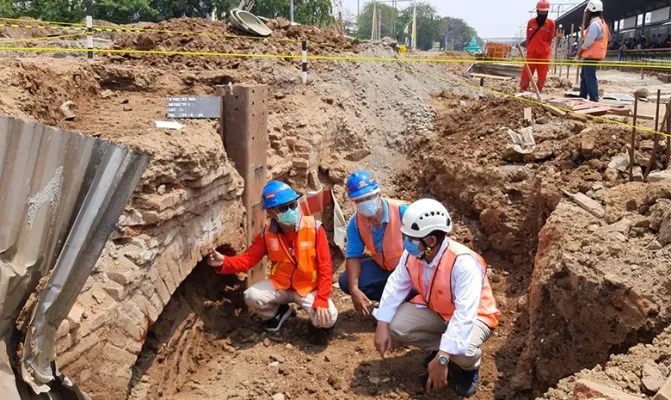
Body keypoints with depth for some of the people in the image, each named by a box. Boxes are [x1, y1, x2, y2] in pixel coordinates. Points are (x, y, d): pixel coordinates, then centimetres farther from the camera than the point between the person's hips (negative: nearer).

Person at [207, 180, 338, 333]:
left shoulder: (314, 228, -18)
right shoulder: (268, 233, -8)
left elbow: (325, 267, -16)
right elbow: (248, 259, -9)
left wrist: (321, 300, -25)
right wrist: (224, 262, -30)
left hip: (310, 287, -3)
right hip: (280, 285, 3)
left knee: (328, 318, -29)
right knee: (252, 296, -24)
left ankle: (321, 320, 13)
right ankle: (277, 312, 11)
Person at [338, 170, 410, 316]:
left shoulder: (402, 211, -28)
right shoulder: (355, 222, -14)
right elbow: (353, 256, -10)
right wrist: (354, 289, -25)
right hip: (382, 267, 5)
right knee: (345, 281, -12)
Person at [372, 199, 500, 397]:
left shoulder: (463, 262, -37)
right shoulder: (412, 255, -17)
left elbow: (464, 315, -41)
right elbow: (395, 286, -9)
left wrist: (442, 359, -44)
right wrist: (382, 326, -20)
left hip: (473, 316, -5)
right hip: (434, 310, 6)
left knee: (461, 351, -36)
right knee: (395, 326, -17)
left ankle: (468, 368, 3)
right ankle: (442, 350, 3)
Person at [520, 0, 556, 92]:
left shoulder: (551, 23, -1)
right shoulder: (531, 22, 3)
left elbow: (550, 40, 4)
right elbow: (528, 38, 9)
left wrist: (546, 51, 0)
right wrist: (528, 50, 5)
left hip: (544, 54, 0)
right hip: (531, 53, 0)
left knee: (542, 75, 4)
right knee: (526, 74, 0)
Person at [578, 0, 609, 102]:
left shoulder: (595, 24, -17)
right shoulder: (601, 23, 17)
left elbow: (589, 41, -21)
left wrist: (581, 50, -5)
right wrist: (583, 51, 14)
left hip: (592, 56, -11)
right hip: (593, 55, 11)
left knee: (590, 78, -9)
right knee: (584, 76, 18)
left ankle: (594, 100, -8)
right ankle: (582, 97, 25)